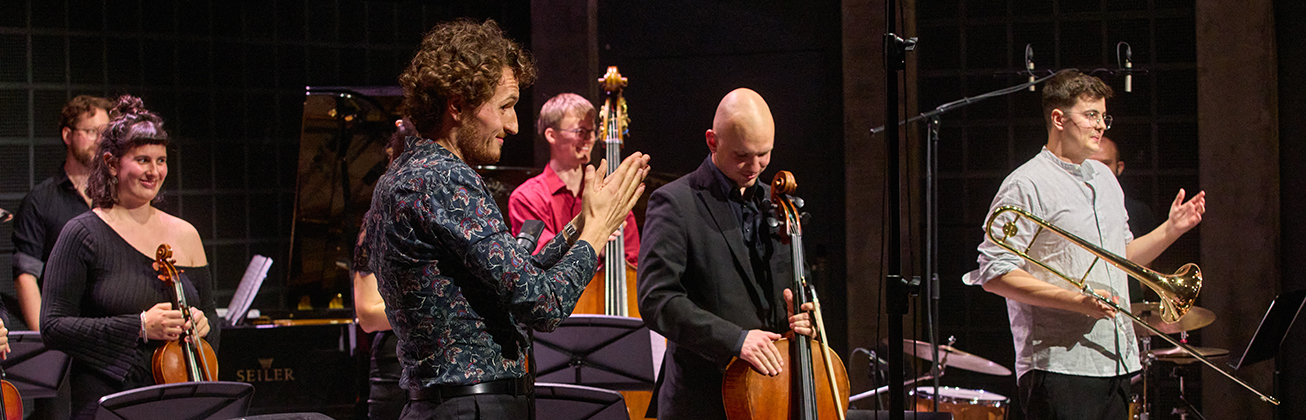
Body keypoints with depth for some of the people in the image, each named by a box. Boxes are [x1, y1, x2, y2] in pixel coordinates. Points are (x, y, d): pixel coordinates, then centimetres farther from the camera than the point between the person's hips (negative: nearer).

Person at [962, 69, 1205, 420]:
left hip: (1116, 362, 8)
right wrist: (1077, 301, -21)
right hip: (1058, 368, -8)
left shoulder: (1105, 179, 18)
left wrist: (1171, 229, 12)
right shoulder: (1025, 186, -9)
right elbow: (994, 276, -16)